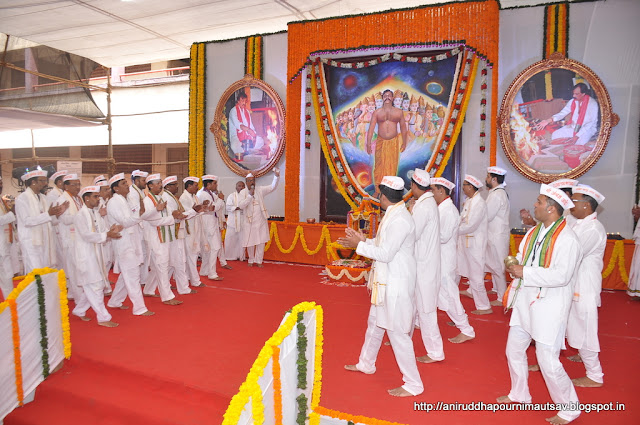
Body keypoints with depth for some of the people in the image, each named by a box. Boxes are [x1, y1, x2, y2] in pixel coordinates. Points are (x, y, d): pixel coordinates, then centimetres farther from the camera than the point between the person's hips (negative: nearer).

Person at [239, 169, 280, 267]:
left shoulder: (260, 190, 2)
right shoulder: (243, 192, -2)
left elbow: (272, 187, -7)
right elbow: (241, 206, -14)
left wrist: (276, 176, -23)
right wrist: (250, 195, -21)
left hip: (261, 220, 1)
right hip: (249, 221, -1)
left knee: (261, 242, 3)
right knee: (250, 242, 6)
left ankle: (259, 260, 16)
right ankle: (251, 260, 25)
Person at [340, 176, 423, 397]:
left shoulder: (399, 220, -24)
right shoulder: (393, 215, 8)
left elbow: (386, 254, -24)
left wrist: (359, 245, -15)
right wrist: (363, 240, 8)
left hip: (397, 284, -11)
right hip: (386, 281, 11)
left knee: (397, 332, -2)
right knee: (375, 322, 23)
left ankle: (413, 384, 13)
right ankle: (366, 364, 44)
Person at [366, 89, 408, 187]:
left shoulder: (398, 112, 6)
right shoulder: (377, 112, 3)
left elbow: (403, 127, 11)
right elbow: (371, 128, -1)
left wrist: (404, 142, 11)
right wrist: (368, 143, -7)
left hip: (393, 142, 0)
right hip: (381, 142, 0)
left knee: (392, 165, 2)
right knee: (379, 165, -1)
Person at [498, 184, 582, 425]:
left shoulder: (566, 239, -19)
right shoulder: (534, 232, 8)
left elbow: (561, 276, -27)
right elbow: (522, 257, 18)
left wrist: (525, 273, -24)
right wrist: (514, 264, -5)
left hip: (549, 307, -8)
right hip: (525, 301, 9)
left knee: (548, 361, -3)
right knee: (514, 350, 18)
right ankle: (519, 394, 40)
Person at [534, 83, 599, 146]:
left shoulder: (592, 103, -18)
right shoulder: (572, 101, 0)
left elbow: (591, 123, -21)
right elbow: (562, 113, -6)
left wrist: (577, 136, -31)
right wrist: (549, 120, -27)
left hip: (587, 129, -5)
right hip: (573, 127, 5)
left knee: (578, 141, -33)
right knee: (555, 135, -14)